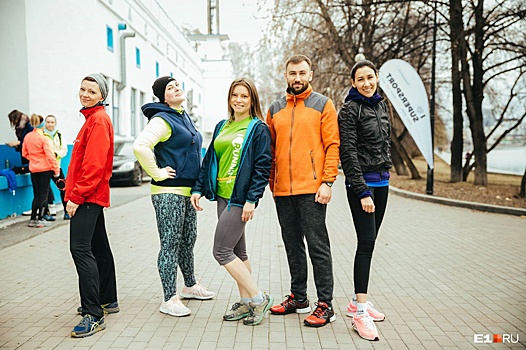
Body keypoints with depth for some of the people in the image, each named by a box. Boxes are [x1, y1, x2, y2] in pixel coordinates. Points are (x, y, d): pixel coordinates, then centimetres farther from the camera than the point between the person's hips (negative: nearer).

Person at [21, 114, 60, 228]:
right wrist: (56, 169, -11)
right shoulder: (43, 138, -14)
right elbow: (49, 155, -15)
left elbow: (24, 153, 10)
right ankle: (40, 219, 3)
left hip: (33, 169, 6)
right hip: (45, 168, -6)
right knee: (43, 194, 2)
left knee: (36, 194, 14)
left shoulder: (27, 137, 4)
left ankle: (33, 219, 15)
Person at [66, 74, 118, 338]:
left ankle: (94, 315, -14)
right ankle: (107, 300, 28)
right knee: (98, 247, 16)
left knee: (81, 249, -15)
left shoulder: (99, 120, -12)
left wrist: (76, 195, -21)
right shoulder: (93, 118, 19)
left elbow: (94, 165, -21)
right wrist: (75, 192, 18)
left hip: (88, 197, -11)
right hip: (92, 196, 11)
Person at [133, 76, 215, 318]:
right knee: (170, 244, -3)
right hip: (169, 192, -9)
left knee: (188, 240, 18)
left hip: (188, 190, 9)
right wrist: (157, 173, -20)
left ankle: (190, 286, 35)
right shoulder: (162, 120, -12)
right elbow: (140, 146, -28)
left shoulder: (185, 117, 16)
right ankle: (169, 299, 6)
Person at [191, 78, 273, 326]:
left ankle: (259, 299, 2)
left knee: (222, 251, -9)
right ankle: (246, 302, 22)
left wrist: (252, 199, -17)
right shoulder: (222, 127, 16)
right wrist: (198, 189, 10)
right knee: (237, 251, 12)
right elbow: (210, 159, 18)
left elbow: (262, 166, -11)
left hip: (240, 198, -7)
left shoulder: (258, 128, -4)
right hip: (222, 194, 8)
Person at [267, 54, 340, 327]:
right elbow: (271, 150, 16)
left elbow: (332, 146, -4)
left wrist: (327, 182, -13)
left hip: (312, 189, -5)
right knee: (292, 246, 13)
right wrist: (272, 183, 10)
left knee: (318, 246, -2)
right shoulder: (275, 109, 14)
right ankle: (298, 297, 26)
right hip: (282, 191, 5)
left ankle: (325, 304, 6)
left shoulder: (323, 105, 2)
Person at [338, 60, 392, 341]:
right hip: (361, 183, -8)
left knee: (369, 242, 11)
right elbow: (348, 153, -15)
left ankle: (357, 301, 21)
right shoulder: (350, 110, -9)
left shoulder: (381, 105, 14)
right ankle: (360, 312, -6)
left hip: (381, 182, 8)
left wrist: (386, 169, 19)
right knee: (366, 242, -11)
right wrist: (362, 192, -19)